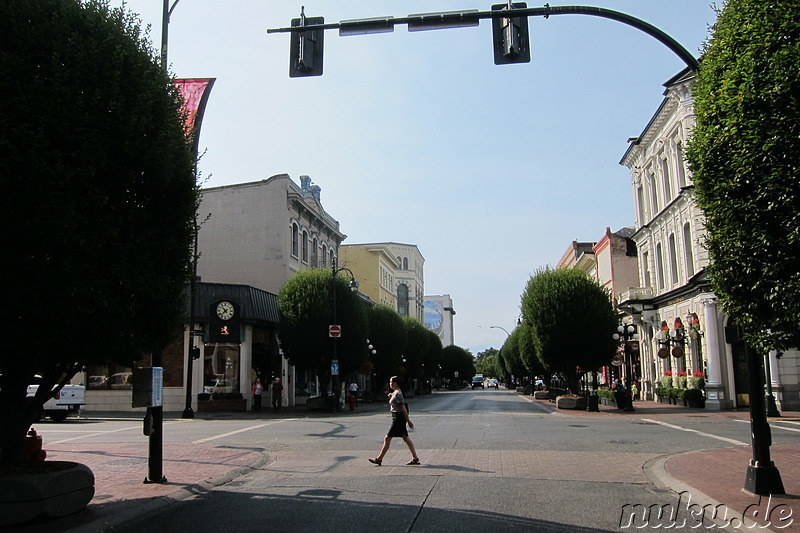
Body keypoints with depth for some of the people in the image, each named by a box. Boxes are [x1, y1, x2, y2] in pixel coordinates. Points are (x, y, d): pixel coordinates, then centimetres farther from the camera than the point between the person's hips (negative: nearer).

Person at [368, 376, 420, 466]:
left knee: (387, 439, -3)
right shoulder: (395, 393, 14)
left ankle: (379, 459, 4)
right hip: (398, 418, 10)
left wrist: (408, 420, -19)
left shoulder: (397, 394, -17)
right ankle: (415, 458, 11)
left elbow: (403, 408, -19)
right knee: (406, 438, 10)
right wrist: (391, 397, 5)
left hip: (398, 418, -10)